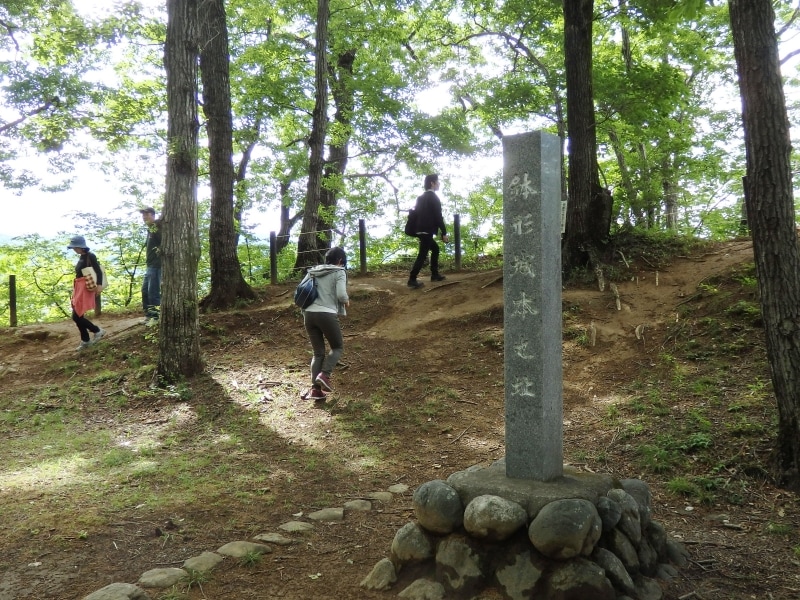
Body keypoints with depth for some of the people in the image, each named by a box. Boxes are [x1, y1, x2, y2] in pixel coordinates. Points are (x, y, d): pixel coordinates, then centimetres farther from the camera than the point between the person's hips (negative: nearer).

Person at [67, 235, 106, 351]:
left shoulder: (90, 256, -9)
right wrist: (75, 289, 19)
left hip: (86, 288, -9)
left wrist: (99, 285, -30)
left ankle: (97, 331, 4)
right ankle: (85, 340, 19)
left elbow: (99, 271, -18)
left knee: (76, 316, -11)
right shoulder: (81, 258, 15)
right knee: (78, 316, 9)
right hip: (79, 288, 9)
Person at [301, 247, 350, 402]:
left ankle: (315, 389, 7)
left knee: (318, 352, 14)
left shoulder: (313, 272, 19)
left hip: (309, 314, 6)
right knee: (338, 347, 16)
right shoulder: (339, 272, 1)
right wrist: (347, 301, 9)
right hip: (327, 314, -6)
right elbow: (341, 294, -11)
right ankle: (324, 375, -5)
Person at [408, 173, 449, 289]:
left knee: (435, 249, 21)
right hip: (427, 231, -9)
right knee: (422, 254, -9)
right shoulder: (434, 197, -8)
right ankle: (412, 280, -13)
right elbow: (438, 216, -13)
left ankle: (434, 274, 23)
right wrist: (444, 233, -11)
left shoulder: (421, 197, 16)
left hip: (421, 230, 9)